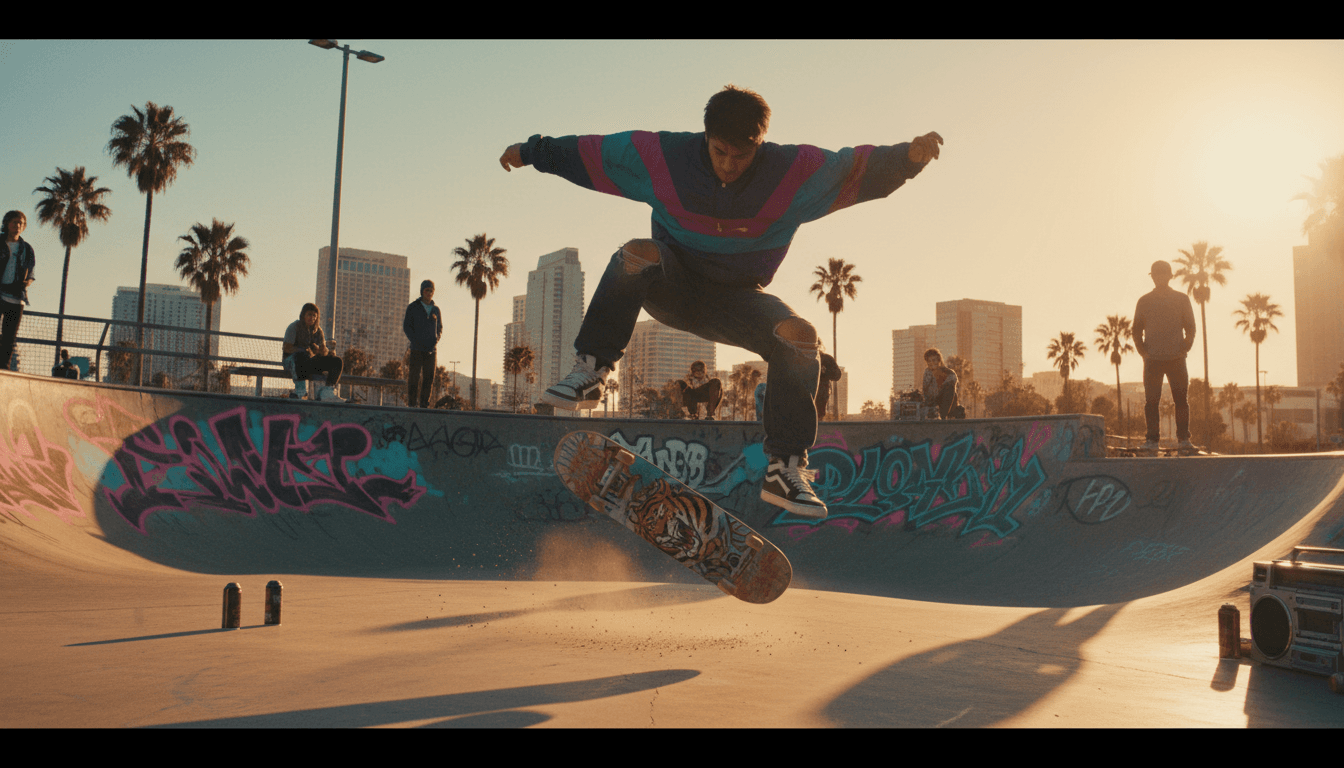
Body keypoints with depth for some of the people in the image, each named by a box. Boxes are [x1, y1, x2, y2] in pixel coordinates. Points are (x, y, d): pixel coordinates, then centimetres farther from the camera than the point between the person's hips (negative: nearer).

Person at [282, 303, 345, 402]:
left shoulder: (318, 330, 11)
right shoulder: (294, 327, -4)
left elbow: (324, 353, 5)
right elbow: (287, 348, -14)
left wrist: (323, 349, -21)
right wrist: (307, 351, -25)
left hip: (311, 362, 6)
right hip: (292, 361, -6)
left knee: (338, 362, -12)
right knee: (301, 356, -42)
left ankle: (328, 392, -25)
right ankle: (300, 392, -39)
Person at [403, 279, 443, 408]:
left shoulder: (436, 310, 12)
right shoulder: (413, 307, 4)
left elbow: (440, 328, 19)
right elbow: (406, 326, 1)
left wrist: (437, 340, -1)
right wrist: (415, 341, -11)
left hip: (431, 349, 3)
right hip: (416, 349, -3)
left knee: (429, 378, 0)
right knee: (414, 377, -6)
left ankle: (424, 404, 5)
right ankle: (411, 404, -4)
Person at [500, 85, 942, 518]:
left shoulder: (794, 171, -14)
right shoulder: (664, 155, -11)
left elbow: (861, 168, -20)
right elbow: (588, 153, 0)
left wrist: (909, 156, -38)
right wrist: (532, 152, 0)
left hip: (736, 300, 1)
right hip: (673, 288, 0)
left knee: (798, 336, -27)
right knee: (638, 254, -34)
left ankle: (785, 469, -17)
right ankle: (589, 373, -26)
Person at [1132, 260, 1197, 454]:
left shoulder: (1182, 299, 8)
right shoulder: (1144, 301, 9)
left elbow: (1190, 328, 10)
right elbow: (1137, 329, 11)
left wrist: (1184, 349, -3)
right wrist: (1143, 351, -1)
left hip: (1176, 359, 0)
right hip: (1152, 359, 0)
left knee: (1181, 400, -1)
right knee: (1151, 401, -3)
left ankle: (1183, 440, 2)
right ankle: (1152, 441, 0)